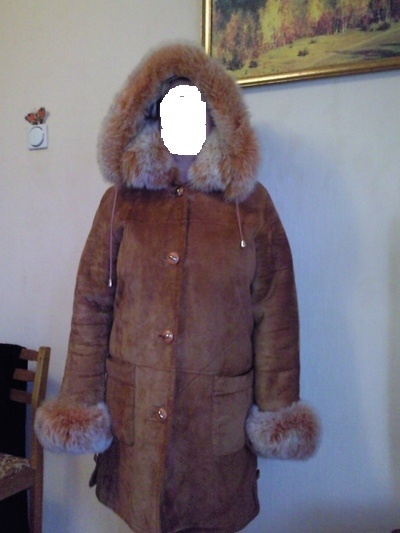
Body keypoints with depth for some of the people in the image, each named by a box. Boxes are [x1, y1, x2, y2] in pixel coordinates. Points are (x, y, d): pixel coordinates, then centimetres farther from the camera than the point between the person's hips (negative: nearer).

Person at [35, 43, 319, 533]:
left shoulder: (251, 205, -1)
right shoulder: (121, 202, 2)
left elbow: (274, 316, -2)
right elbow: (91, 307, 1)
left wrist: (277, 409, -2)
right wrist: (81, 401, -2)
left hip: (219, 415, 0)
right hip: (133, 412, 1)